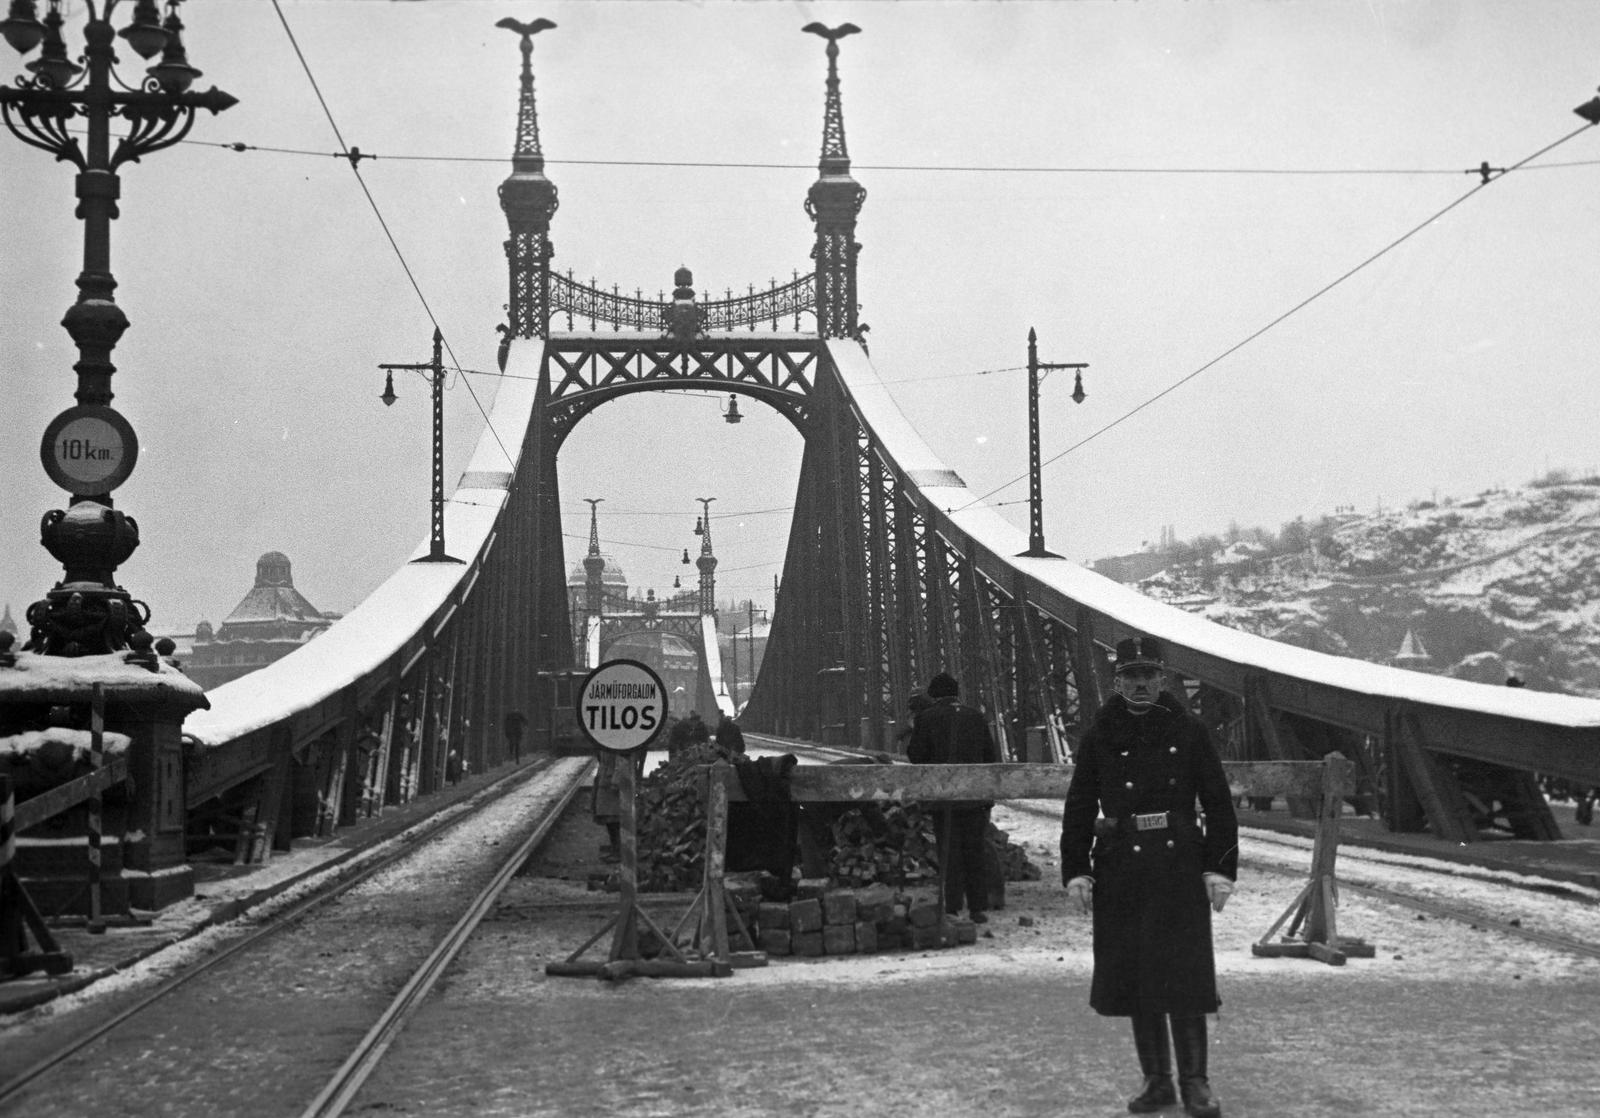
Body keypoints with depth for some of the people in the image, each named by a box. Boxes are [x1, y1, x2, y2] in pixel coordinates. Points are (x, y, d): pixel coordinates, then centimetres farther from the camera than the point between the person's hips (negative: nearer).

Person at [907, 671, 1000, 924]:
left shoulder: (927, 719, -5)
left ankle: (952, 908, -1)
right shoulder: (976, 718, 5)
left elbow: (916, 755, -5)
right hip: (976, 796, 3)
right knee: (975, 851, 10)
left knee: (949, 853, 3)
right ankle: (978, 908, 11)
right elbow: (992, 756, 7)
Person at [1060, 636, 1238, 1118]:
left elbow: (1219, 804, 3)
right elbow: (1078, 808, 7)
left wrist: (1220, 869, -4)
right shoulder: (1099, 737, 6)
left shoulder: (1188, 731, 3)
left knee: (1185, 975, -5)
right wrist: (1075, 871, -1)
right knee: (1134, 977, 6)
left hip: (1179, 866, -2)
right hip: (1120, 870, 2)